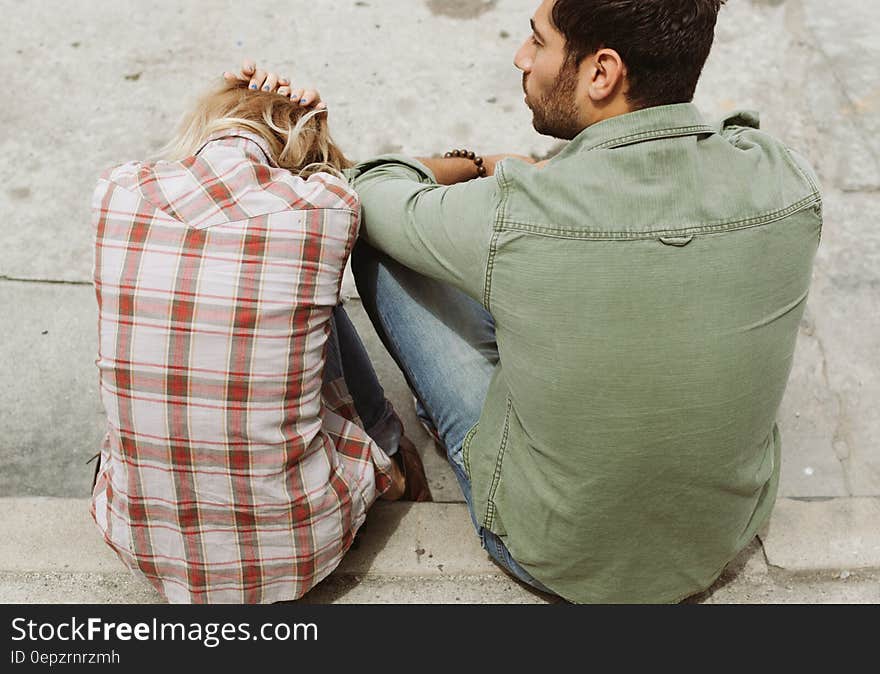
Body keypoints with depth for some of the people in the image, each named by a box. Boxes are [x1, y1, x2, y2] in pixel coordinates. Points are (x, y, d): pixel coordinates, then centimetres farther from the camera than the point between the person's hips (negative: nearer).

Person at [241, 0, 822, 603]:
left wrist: (469, 167, 11)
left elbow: (375, 191, -9)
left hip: (553, 557, -4)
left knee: (374, 234, 2)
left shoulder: (509, 218, -32)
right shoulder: (789, 183, -19)